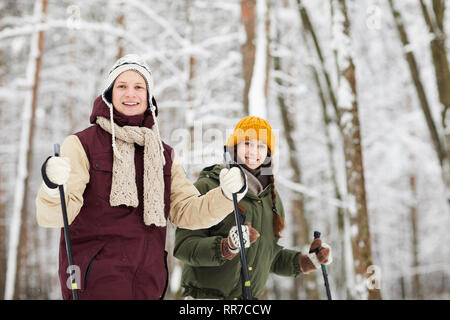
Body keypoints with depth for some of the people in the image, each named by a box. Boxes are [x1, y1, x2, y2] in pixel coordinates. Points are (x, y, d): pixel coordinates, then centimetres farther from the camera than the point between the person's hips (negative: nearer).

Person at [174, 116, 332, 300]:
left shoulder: (272, 197, 13)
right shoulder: (207, 187, -6)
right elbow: (184, 246, -14)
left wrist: (307, 261, 10)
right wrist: (227, 246, -26)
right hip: (206, 294, -5)